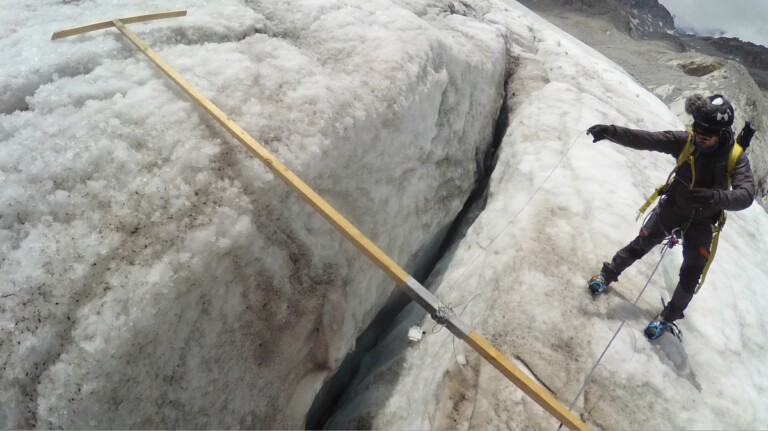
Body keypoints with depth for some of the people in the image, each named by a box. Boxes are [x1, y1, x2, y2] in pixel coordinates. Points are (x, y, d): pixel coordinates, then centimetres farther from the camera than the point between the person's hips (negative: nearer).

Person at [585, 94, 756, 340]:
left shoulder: (736, 158, -24)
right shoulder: (685, 141, -21)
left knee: (691, 274, 5)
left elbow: (746, 195, -35)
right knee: (640, 245, 10)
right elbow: (647, 139, -29)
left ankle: (669, 316, 25)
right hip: (672, 207, 0)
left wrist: (716, 197, -56)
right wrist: (611, 132, -43)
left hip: (702, 222, 0)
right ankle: (608, 274, 34)